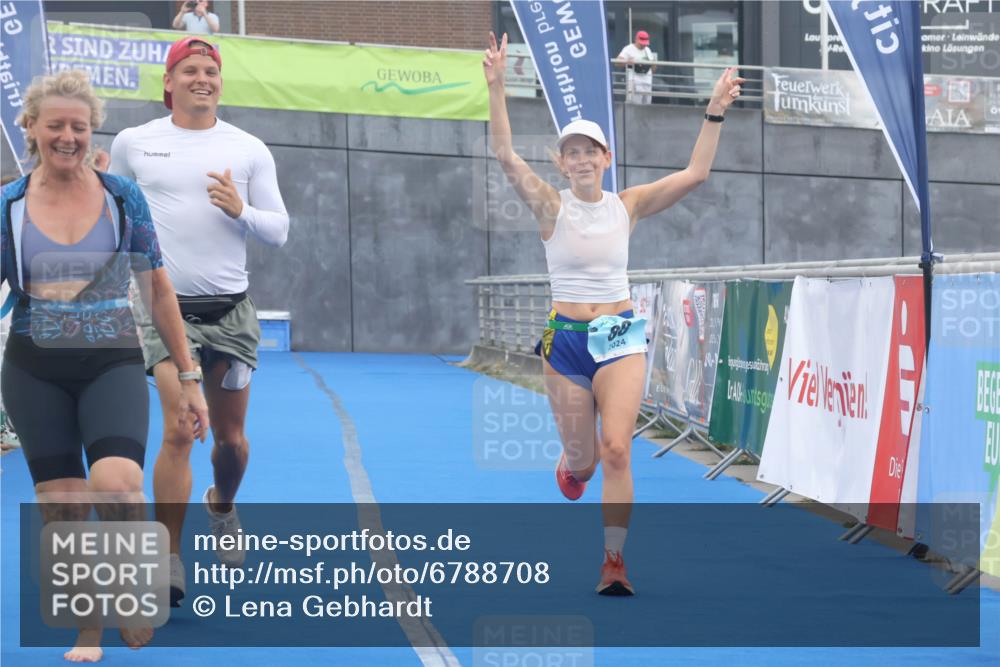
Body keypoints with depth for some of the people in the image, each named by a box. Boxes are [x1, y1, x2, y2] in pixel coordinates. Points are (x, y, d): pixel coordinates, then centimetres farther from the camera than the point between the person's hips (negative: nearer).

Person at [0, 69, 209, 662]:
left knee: (118, 484, -26)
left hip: (113, 365, -1)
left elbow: (158, 291, 5)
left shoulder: (123, 197, 1)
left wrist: (188, 379, 4)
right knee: (62, 509, 4)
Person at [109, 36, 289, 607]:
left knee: (231, 436, 10)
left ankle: (223, 506, 43)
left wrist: (241, 210, -15)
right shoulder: (133, 144, 3)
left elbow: (278, 231, 5)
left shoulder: (250, 150, 4)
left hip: (231, 310, 2)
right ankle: (169, 561, -9)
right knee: (179, 431, -15)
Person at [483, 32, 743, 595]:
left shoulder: (627, 206, 2)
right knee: (583, 458, 9)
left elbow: (696, 173, -4)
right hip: (566, 340, 0)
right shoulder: (552, 207, -4)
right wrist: (497, 87, -28)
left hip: (621, 337, 0)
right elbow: (507, 156, -18)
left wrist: (716, 113, -11)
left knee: (616, 449, -18)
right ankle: (570, 467, 49)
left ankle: (615, 561, -14)